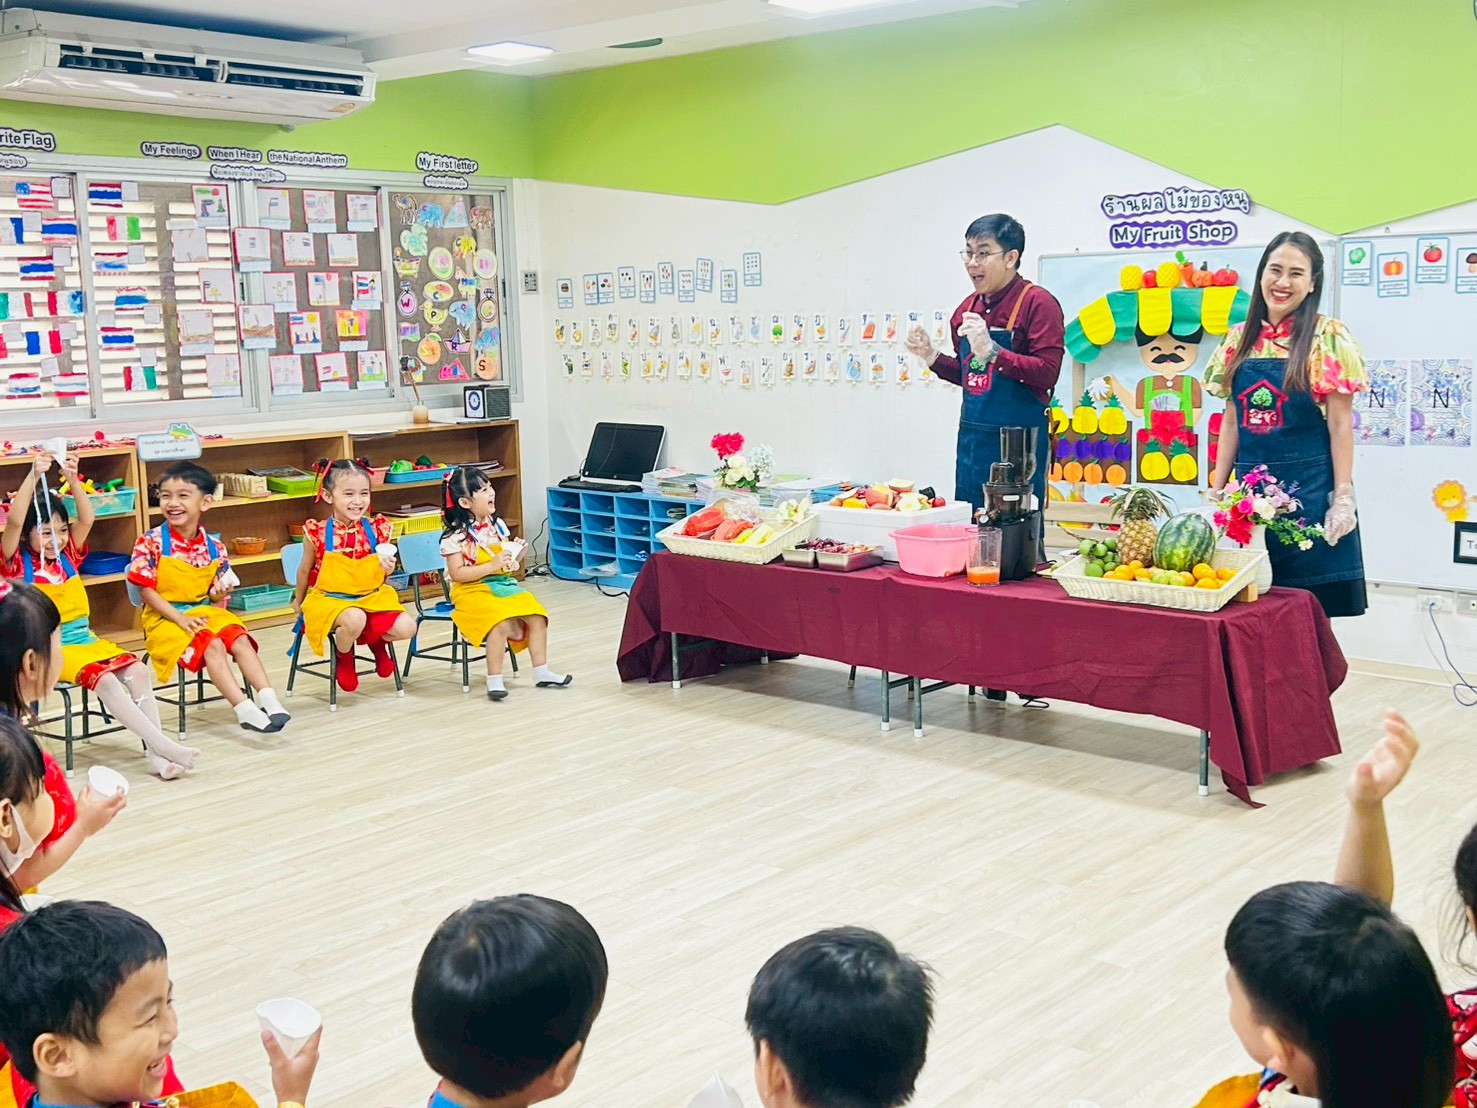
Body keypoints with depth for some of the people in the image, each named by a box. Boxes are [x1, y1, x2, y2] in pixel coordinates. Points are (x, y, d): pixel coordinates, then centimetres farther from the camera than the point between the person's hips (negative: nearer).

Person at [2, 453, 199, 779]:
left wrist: (73, 480, -14)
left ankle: (154, 751, -22)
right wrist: (33, 476, -26)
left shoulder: (68, 554, 10)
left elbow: (87, 519, -2)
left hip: (85, 639, 6)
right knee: (104, 679, -28)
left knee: (136, 670, -18)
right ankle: (164, 744, -31)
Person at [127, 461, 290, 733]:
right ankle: (244, 708, -34)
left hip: (205, 611, 4)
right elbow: (146, 590, -10)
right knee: (212, 645, -28)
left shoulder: (213, 548, 3)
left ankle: (267, 698, -28)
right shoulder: (151, 543, -9)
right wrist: (179, 618, -20)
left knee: (240, 638, -21)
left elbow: (215, 594, 11)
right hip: (165, 617, -4)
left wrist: (219, 593, -15)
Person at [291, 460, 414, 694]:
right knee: (354, 619, -36)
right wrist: (299, 601, 20)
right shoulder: (317, 532, -11)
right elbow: (305, 570, 7)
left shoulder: (376, 529, -4)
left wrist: (387, 569, -15)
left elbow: (380, 578, 8)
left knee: (405, 628, -20)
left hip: (371, 596, 3)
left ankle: (377, 642, 16)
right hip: (329, 598, -3)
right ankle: (343, 657, -1)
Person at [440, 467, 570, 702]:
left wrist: (515, 554, -4)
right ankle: (494, 680, -19)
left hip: (503, 584, 7)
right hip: (473, 590, -6)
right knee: (502, 623, -31)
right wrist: (492, 566, -22)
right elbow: (456, 574, -17)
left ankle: (541, 671, 0)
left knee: (537, 615, -12)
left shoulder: (497, 525, 8)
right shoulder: (456, 535, -12)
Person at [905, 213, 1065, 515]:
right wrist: (931, 357, 6)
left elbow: (1047, 373, -18)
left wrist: (991, 351, -25)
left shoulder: (1037, 302, -9)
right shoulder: (968, 308, 12)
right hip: (971, 435, 7)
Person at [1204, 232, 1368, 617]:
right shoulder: (1239, 339, 9)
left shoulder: (1327, 338, -5)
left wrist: (1342, 499, -11)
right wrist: (1216, 492, 9)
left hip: (1309, 490, -4)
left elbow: (1340, 424, -7)